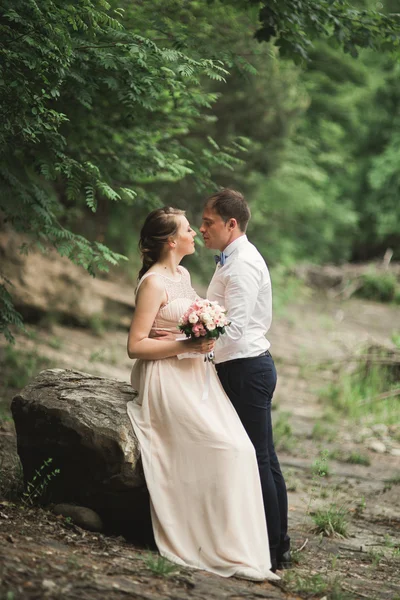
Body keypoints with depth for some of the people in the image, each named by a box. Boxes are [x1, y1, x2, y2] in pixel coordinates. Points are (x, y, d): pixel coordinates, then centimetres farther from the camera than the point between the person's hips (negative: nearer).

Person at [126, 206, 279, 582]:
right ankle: (227, 550, -9)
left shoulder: (183, 275, 15)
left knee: (238, 449, -5)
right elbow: (135, 345, -16)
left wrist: (206, 337, 10)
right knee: (228, 449, -17)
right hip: (169, 380, -9)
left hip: (195, 376, 9)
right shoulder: (154, 283, -12)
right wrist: (186, 346, -20)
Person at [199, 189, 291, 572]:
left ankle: (271, 551, -3)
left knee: (256, 460, -7)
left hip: (246, 369, -11)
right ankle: (278, 546, 19)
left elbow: (235, 326, -26)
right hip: (245, 366, 11)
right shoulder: (233, 260, 16)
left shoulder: (243, 264, -16)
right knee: (264, 459, 13)